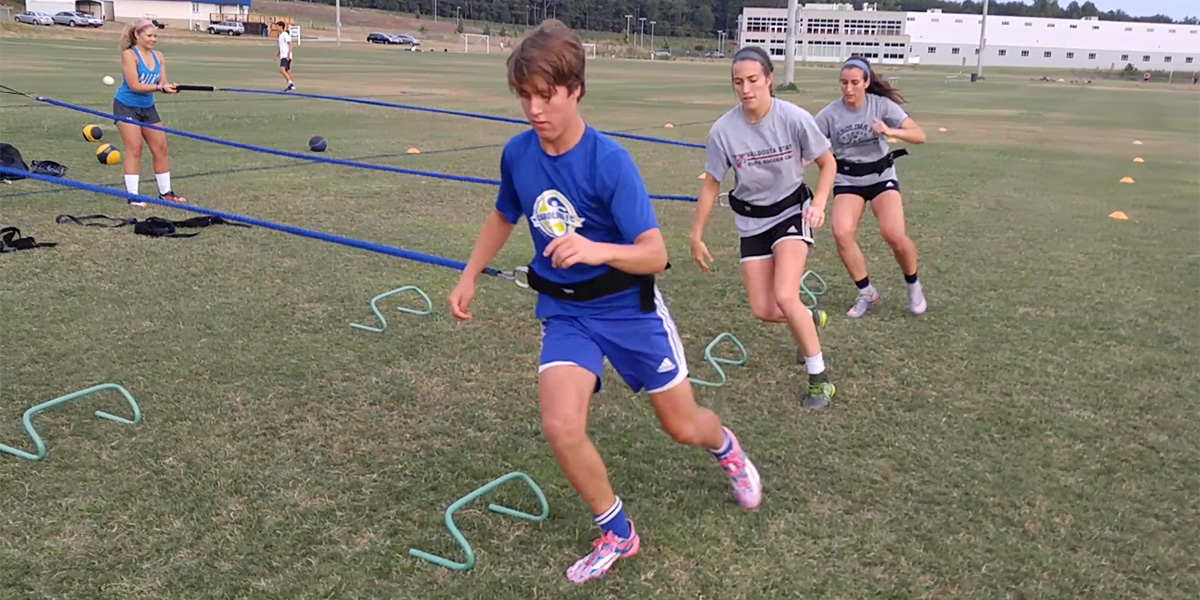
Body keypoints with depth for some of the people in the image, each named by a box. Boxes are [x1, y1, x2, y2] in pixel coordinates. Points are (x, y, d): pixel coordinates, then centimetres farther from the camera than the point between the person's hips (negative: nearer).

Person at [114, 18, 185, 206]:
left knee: (160, 148, 8)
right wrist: (160, 87, -32)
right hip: (127, 106, -6)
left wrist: (170, 87, -24)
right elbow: (134, 86, -23)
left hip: (148, 107, 7)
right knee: (134, 149, -8)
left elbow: (162, 83, -2)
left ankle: (165, 192, 19)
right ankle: (132, 195, -2)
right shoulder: (129, 54, -15)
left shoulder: (158, 56, 3)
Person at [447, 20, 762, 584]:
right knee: (561, 426, -20)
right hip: (564, 310, 3)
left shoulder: (609, 161, -23)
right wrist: (468, 277, 12)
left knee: (684, 428, 9)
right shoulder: (516, 153, -8)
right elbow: (503, 217, 14)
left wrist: (598, 250, -44)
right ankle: (617, 534, 6)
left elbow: (655, 254, -25)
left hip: (628, 306, -3)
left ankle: (726, 447, 50)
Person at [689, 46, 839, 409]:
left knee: (784, 297, -22)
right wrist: (696, 236, 0)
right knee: (763, 311, 2)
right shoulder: (724, 129, -16)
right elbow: (711, 186, -4)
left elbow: (827, 164, -5)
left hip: (791, 210, -3)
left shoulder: (794, 118, -20)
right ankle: (809, 320, 38)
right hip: (751, 220, 3)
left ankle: (819, 378, -4)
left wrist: (818, 203, -20)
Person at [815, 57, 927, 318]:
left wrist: (890, 131, -33)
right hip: (848, 180, 1)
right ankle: (866, 292, 1)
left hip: (881, 176, -1)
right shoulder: (830, 113, -10)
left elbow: (919, 135, -14)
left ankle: (914, 286, 12)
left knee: (894, 235, -19)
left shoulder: (882, 105, -11)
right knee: (841, 233, -22)